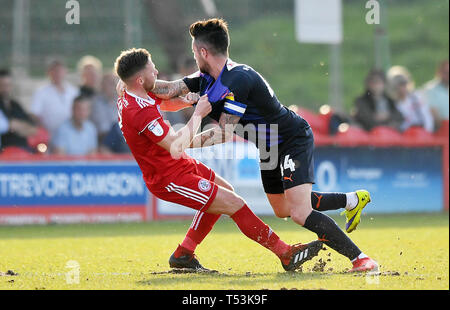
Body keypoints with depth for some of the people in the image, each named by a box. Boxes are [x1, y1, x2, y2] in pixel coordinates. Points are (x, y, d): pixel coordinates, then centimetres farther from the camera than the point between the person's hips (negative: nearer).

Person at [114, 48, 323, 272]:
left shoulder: (131, 95, 0)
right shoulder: (140, 114, -31)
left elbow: (164, 103, 20)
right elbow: (177, 146, -30)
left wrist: (189, 101, -2)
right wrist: (198, 114, -19)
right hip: (171, 179, -11)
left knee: (224, 191, 26)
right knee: (234, 204, -10)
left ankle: (183, 255, 28)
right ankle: (286, 255, -1)